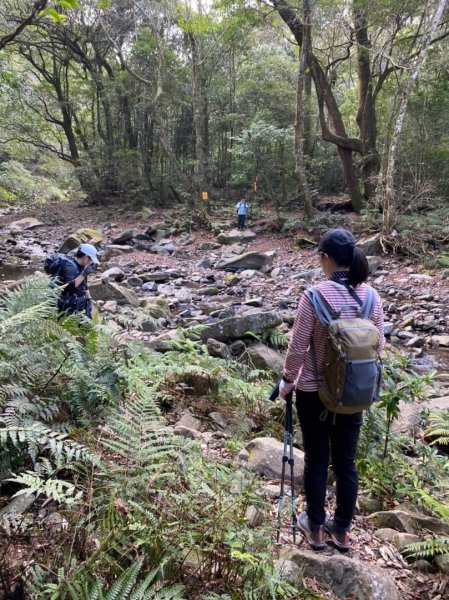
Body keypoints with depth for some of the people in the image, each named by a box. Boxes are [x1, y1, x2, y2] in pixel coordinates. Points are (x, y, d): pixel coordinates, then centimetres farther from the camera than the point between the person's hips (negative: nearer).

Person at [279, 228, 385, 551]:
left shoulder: (315, 296, -19)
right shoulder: (372, 297, -6)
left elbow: (298, 347, -14)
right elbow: (379, 345, 4)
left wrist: (287, 381, 1)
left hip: (315, 391, -3)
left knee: (317, 461, 13)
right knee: (346, 462, 17)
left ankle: (315, 528, 31)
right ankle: (342, 530, 34)